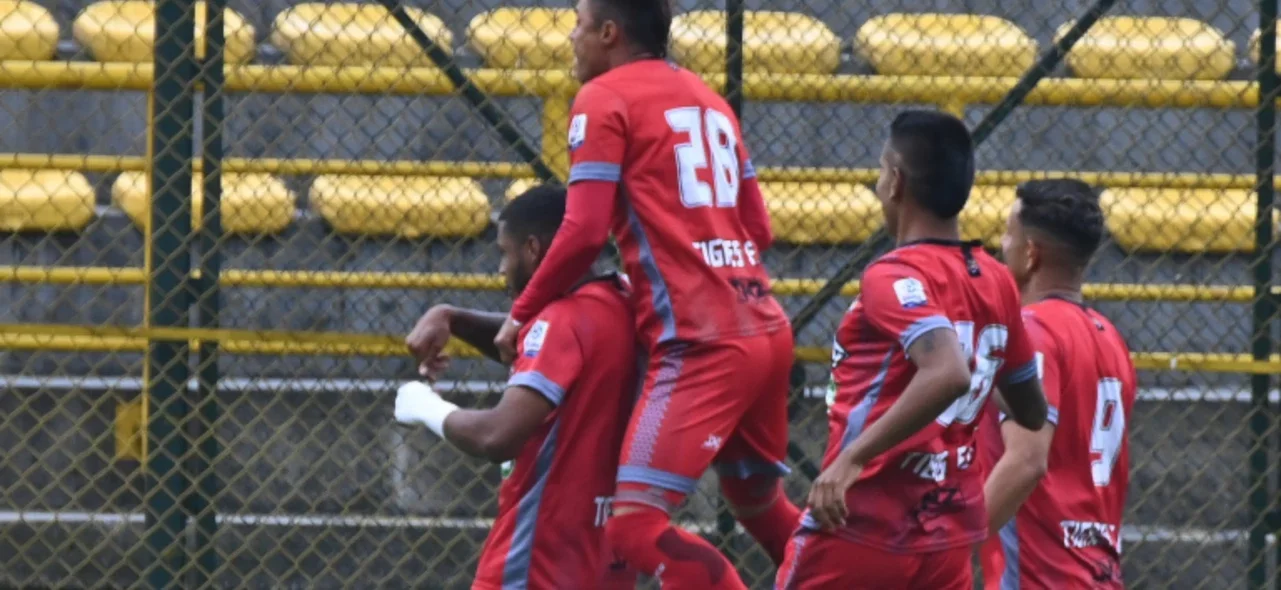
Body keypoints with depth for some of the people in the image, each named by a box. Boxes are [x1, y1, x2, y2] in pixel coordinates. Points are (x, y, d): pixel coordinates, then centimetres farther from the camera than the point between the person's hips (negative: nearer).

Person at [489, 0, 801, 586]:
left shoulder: (604, 98, -2)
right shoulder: (707, 98, 20)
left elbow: (584, 231, -12)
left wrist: (522, 314, -1)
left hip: (700, 342, -9)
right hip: (766, 328, 9)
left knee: (635, 525, -14)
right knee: (756, 500, 25)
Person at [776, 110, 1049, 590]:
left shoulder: (895, 277, -13)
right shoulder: (995, 281, 8)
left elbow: (947, 373, -30)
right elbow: (1033, 415, 18)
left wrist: (854, 457, -29)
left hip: (857, 527, -6)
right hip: (947, 544, 6)